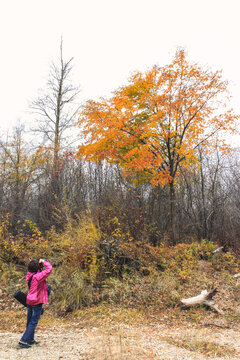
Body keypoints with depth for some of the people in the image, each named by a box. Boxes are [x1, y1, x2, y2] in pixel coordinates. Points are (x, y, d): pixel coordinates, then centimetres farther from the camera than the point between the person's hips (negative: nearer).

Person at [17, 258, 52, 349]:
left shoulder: (29, 275, 2)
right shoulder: (38, 276, -22)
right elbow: (49, 268, -26)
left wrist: (40, 263, 6)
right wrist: (43, 261, -13)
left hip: (29, 301, 8)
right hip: (36, 302, -8)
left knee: (30, 322, 19)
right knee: (33, 323, 1)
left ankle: (30, 340, 33)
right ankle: (23, 342, 1)